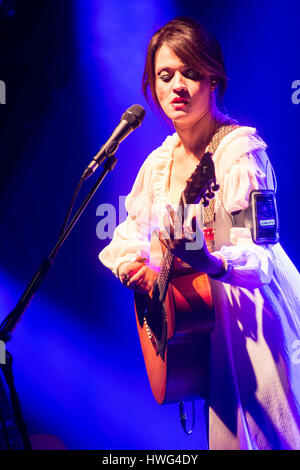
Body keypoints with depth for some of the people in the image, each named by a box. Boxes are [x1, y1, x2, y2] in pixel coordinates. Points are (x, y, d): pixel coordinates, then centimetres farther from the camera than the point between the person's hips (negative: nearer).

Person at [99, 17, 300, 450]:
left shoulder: (241, 148, -17)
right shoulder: (161, 161, 4)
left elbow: (259, 253, -25)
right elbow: (130, 233, 12)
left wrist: (213, 263, -45)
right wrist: (132, 263, -10)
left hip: (255, 313, -6)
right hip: (207, 316, 6)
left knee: (260, 436, 1)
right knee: (223, 434, 14)